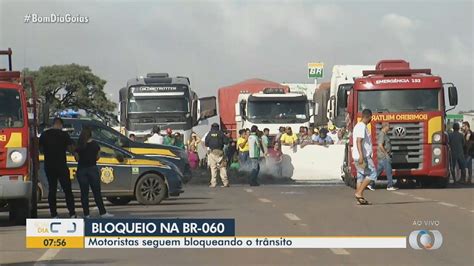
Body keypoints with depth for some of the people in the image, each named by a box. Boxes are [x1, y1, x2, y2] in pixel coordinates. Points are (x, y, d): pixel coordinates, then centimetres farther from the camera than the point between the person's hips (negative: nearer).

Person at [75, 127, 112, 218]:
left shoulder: (79, 146, -3)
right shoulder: (95, 144, -3)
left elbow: (77, 158, -2)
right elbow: (97, 157, 3)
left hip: (81, 170, 1)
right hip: (92, 169, 0)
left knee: (84, 193, 6)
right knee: (97, 192, 4)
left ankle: (86, 213, 3)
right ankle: (102, 213, 1)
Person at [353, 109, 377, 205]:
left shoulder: (358, 126, 18)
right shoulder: (362, 127, -13)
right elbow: (359, 141, -22)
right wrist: (361, 156, -27)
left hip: (360, 157, 10)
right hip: (363, 156, -10)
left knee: (361, 176, 9)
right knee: (372, 174, -7)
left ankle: (360, 198, 7)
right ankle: (359, 193, -11)